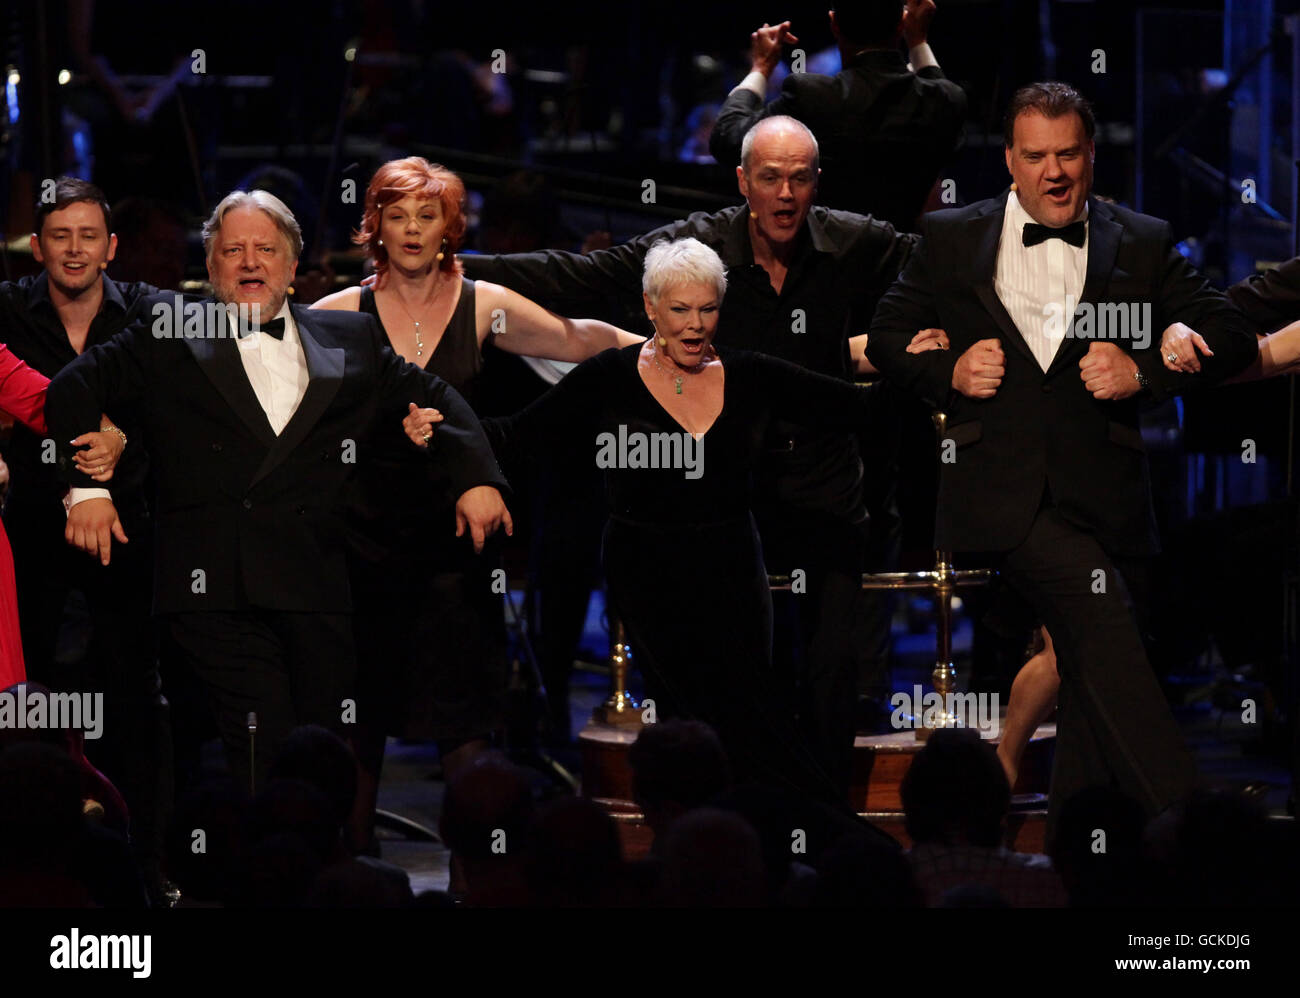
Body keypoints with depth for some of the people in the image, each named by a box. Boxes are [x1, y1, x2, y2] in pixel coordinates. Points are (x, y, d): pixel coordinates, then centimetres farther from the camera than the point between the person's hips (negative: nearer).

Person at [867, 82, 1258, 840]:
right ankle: (1176, 815, -29)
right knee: (1099, 604, -25)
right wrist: (948, 371, -2)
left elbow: (1231, 337, 9)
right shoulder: (952, 239, 12)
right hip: (997, 487, -2)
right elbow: (887, 336, 18)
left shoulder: (1143, 245, 11)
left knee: (1091, 681, 4)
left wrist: (1145, 372, -7)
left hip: (1101, 492, 3)